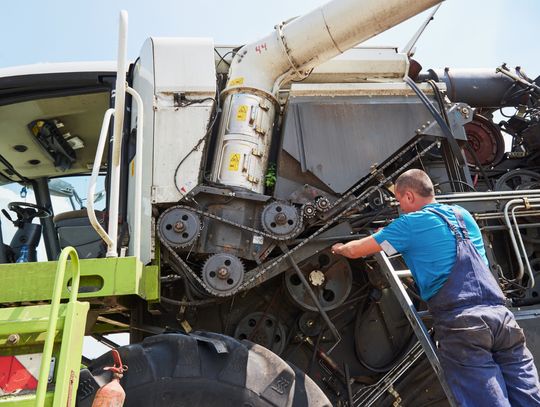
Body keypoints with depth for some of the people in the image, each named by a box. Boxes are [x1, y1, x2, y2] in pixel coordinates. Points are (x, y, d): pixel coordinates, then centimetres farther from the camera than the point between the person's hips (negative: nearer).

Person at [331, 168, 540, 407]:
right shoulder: (463, 215, 23)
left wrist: (340, 248, 35)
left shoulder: (410, 224, 3)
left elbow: (354, 251, 11)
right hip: (500, 315, 7)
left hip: (460, 323, -6)